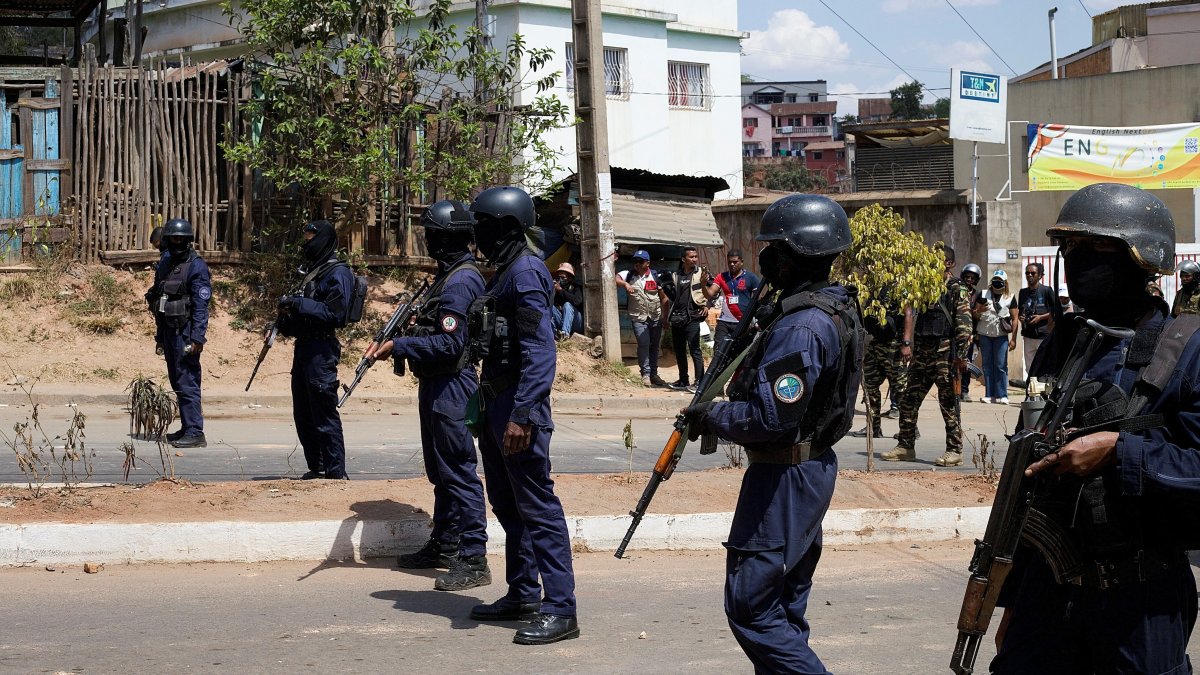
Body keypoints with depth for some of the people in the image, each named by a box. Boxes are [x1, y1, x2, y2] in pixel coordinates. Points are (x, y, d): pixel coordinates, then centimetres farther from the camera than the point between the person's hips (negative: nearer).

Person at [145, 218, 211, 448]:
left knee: (187, 382, -11)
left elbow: (201, 306, -14)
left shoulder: (196, 266, -9)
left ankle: (195, 433, -11)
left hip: (185, 333, -8)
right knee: (177, 382, 13)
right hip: (169, 332, 8)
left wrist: (197, 338, -21)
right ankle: (187, 428, 21)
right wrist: (159, 335, 20)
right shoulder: (164, 263, 14)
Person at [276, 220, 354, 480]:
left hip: (321, 350, -9)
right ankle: (316, 466, 22)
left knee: (324, 413, -8)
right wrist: (288, 316, 3)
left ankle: (336, 471, -3)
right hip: (303, 346, 9)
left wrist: (299, 304, -21)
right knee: (303, 414, 14)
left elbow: (335, 315, -19)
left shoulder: (338, 274, -11)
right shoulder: (311, 270, 17)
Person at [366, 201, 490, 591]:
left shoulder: (461, 282, -19)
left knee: (459, 471, -10)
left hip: (452, 388, -11)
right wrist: (397, 342, 11)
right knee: (441, 470, 18)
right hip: (437, 385, 11)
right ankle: (444, 545, 29)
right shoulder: (449, 275, 14)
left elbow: (449, 344, -24)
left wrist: (398, 347, -21)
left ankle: (473, 560, -9)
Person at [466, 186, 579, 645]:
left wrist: (521, 415, -27)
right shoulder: (503, 272, 15)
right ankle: (523, 594, 26)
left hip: (517, 406, -10)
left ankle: (559, 610, -8)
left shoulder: (525, 272, -15)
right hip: (494, 402, 10)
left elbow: (540, 352, -22)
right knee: (507, 504, 16)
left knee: (537, 506, -9)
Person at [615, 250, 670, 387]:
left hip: (656, 317, 3)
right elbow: (616, 279, -18)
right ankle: (645, 374, -11)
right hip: (638, 317, -3)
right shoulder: (629, 275, 0)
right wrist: (625, 284, -37)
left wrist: (665, 316, 3)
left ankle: (654, 374, 20)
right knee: (644, 344, -16)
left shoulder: (655, 276, 5)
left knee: (655, 346, 9)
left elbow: (663, 297, 7)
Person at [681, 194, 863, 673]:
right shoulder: (835, 306, 9)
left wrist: (710, 417, -12)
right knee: (784, 605, 17)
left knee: (751, 606, -8)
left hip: (786, 475, -11)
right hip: (813, 466, 11)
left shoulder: (800, 327, -23)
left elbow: (771, 417, -27)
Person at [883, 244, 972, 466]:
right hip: (921, 351, 7)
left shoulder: (957, 288, -5)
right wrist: (906, 343, -3)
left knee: (948, 402, -2)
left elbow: (964, 324, -10)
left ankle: (955, 450, 5)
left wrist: (960, 355, -16)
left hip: (945, 352, -7)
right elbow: (910, 312, 8)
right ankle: (905, 446, 18)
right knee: (909, 400, 9)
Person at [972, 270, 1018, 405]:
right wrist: (979, 311, -16)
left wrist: (1013, 339, -3)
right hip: (984, 334, 2)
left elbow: (1014, 319, 3)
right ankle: (989, 394, 7)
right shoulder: (983, 295, 8)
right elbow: (974, 315, 8)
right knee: (987, 365, 4)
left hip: (1002, 336, -2)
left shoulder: (1010, 298, 5)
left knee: (1001, 365, -5)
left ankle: (1002, 395, -4)